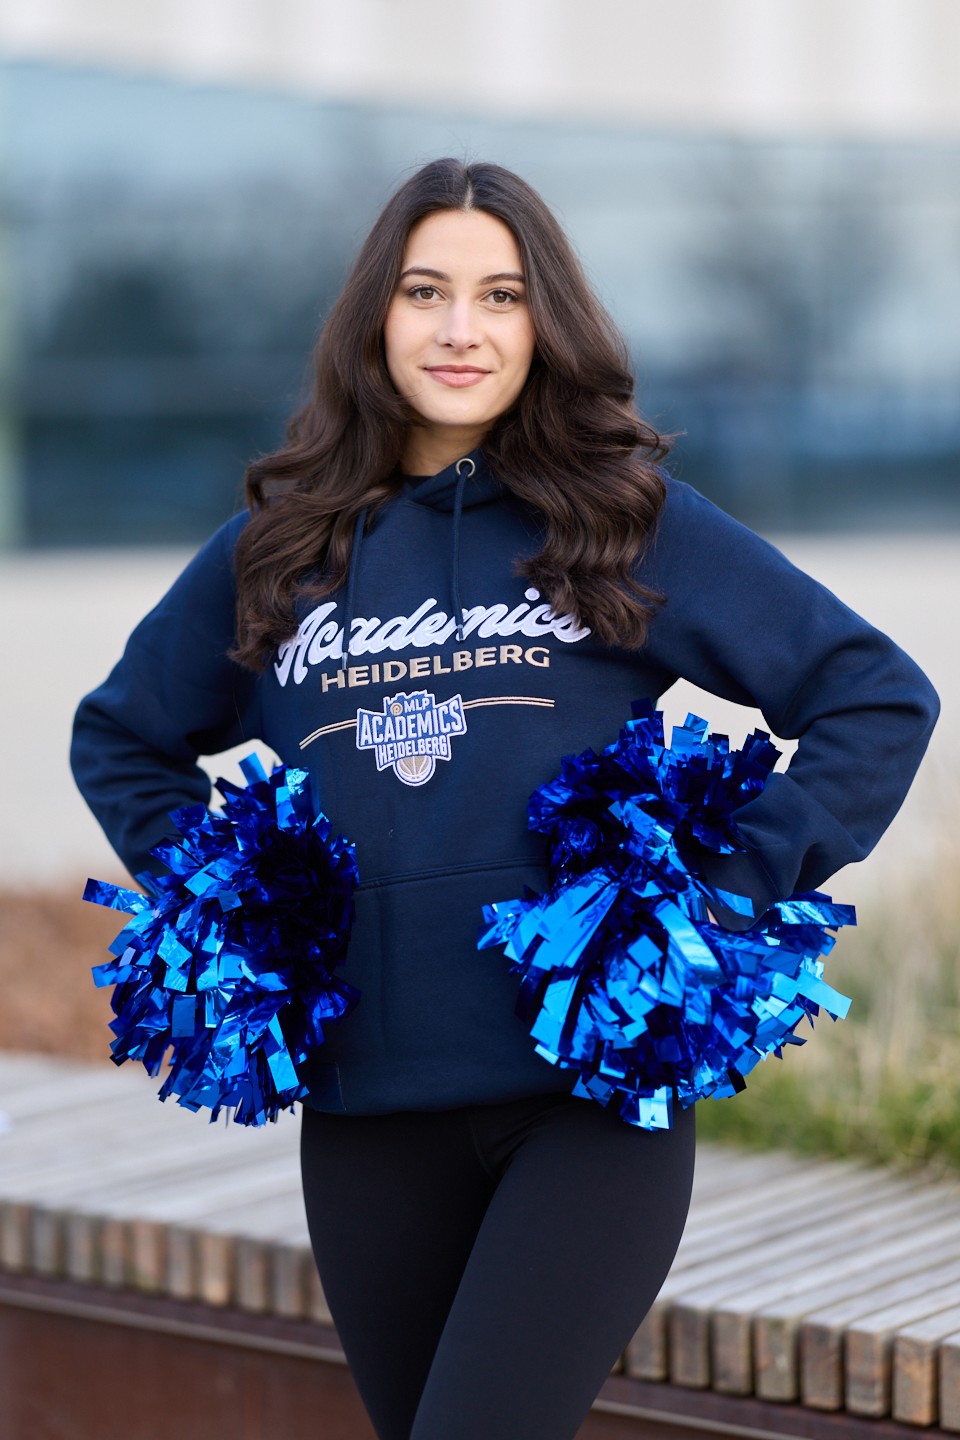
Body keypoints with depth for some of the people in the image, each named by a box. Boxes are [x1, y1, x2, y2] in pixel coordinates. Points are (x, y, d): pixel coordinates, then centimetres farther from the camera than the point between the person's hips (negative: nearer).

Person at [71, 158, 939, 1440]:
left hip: (593, 1095, -4)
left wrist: (739, 891, -5)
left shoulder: (631, 519, 2)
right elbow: (121, 736, 26)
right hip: (368, 1112, 4)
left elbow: (880, 697, 3)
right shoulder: (279, 551, 10)